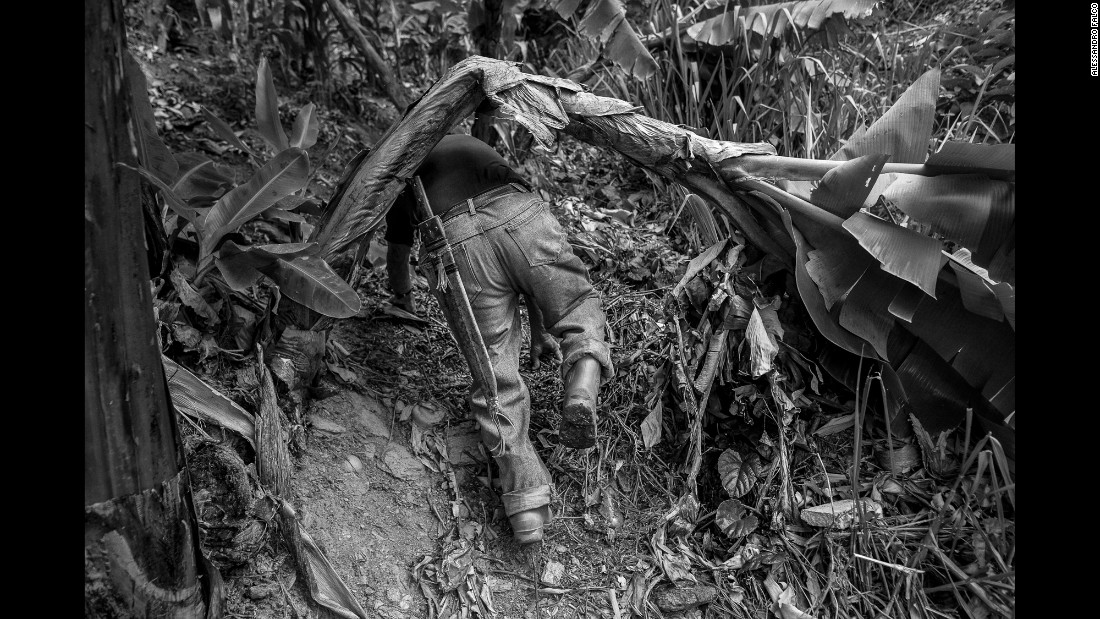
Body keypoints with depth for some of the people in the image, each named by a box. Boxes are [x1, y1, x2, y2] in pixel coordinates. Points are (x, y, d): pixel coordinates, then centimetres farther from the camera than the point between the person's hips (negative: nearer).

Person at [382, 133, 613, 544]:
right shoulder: (475, 146, 42)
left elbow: (398, 257, 48)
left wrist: (404, 304, 70)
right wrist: (538, 327, 50)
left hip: (451, 243, -1)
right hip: (521, 217, 1)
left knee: (495, 376, 7)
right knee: (579, 309, 22)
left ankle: (526, 505, 3)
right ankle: (582, 391, -6)